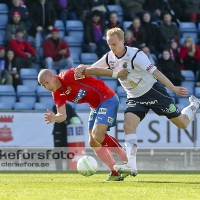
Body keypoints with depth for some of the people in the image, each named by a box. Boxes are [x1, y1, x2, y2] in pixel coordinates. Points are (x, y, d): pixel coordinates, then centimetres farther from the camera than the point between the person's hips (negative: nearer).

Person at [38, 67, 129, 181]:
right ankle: (115, 173, 11)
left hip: (107, 98, -9)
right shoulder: (57, 94, 3)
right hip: (96, 106, 9)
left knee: (97, 135, -22)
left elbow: (90, 70, -21)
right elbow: (62, 115, -4)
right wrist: (54, 118, -29)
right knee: (93, 143, 6)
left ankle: (128, 161, -12)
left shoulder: (67, 76, -20)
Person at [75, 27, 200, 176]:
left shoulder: (136, 55, -23)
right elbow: (91, 69, 3)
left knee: (182, 123, 5)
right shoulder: (110, 57, -4)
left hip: (153, 91, -5)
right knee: (128, 126, -21)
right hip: (135, 98, 5)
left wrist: (174, 88, -29)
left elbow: (155, 72, -25)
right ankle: (131, 166, -27)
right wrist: (82, 68, -22)